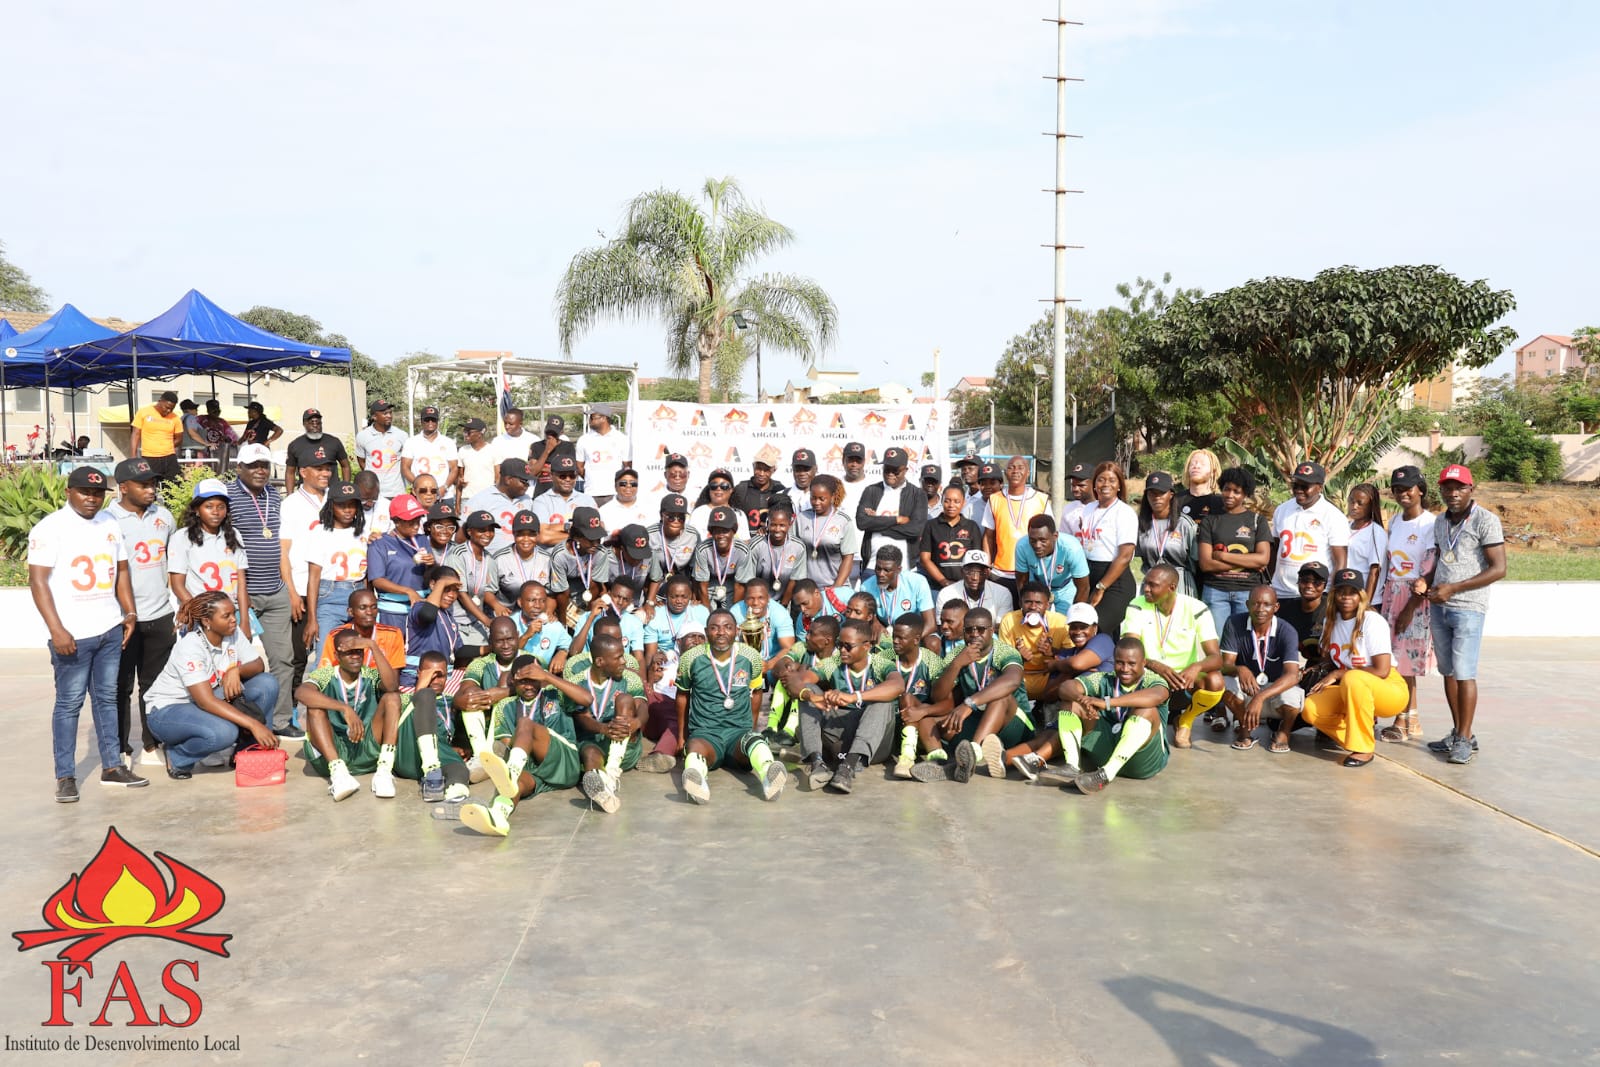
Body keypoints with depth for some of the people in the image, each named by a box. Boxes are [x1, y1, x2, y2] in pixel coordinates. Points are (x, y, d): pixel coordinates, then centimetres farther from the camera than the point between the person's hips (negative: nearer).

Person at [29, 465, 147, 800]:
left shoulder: (110, 524, 12)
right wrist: (56, 629, -18)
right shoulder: (50, 528, -7)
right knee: (69, 704, 1)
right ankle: (65, 776, 8)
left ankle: (112, 766, 19)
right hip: (73, 635, -6)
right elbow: (38, 580, -11)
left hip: (110, 631, 6)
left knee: (107, 698, 12)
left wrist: (130, 613, 9)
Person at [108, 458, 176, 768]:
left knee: (155, 684, 13)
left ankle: (152, 746, 23)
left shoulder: (162, 515, 7)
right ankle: (120, 750, 17)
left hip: (160, 615, 5)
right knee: (120, 687, 6)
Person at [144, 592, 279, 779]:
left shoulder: (233, 633, -7)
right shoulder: (190, 647, -27)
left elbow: (258, 665, -5)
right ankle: (176, 756, -5)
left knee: (268, 683, -14)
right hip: (168, 710, -7)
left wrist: (237, 671, -29)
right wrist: (254, 725, -40)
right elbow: (205, 701, -34)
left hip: (211, 704, 7)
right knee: (223, 732, -37)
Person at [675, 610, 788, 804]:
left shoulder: (751, 657, 4)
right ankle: (695, 780, -70)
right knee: (696, 747, -37)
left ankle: (768, 774, -66)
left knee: (755, 741, -35)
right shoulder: (690, 659, 2)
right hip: (704, 733, -1)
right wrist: (681, 737, 21)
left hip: (740, 731, 1)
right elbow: (683, 695, 16)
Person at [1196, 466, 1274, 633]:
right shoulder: (1209, 521, 7)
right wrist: (1248, 562, -7)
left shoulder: (1257, 520, 8)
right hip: (1215, 591, 0)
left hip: (1249, 591, 0)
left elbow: (1263, 559, -4)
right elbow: (1205, 564, -3)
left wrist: (1222, 556, -6)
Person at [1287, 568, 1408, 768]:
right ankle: (1359, 737, 3)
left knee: (1353, 679, -38)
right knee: (1310, 709, -20)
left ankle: (1364, 748, -24)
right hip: (1349, 691, 6)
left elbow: (1382, 671, -21)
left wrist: (1338, 674, -17)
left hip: (1389, 690, -6)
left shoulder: (1373, 621, -16)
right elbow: (1329, 661, 13)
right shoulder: (1332, 622, 4)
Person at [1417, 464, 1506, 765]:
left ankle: (1465, 739, -1)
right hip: (1438, 606, 7)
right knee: (1448, 671, 10)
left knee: (1464, 672, -7)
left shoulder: (1485, 520, -8)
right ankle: (1458, 732, 18)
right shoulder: (1440, 522, 13)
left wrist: (1454, 588, -18)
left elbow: (1498, 569, -12)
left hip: (1468, 608, -7)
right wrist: (1426, 581, 3)